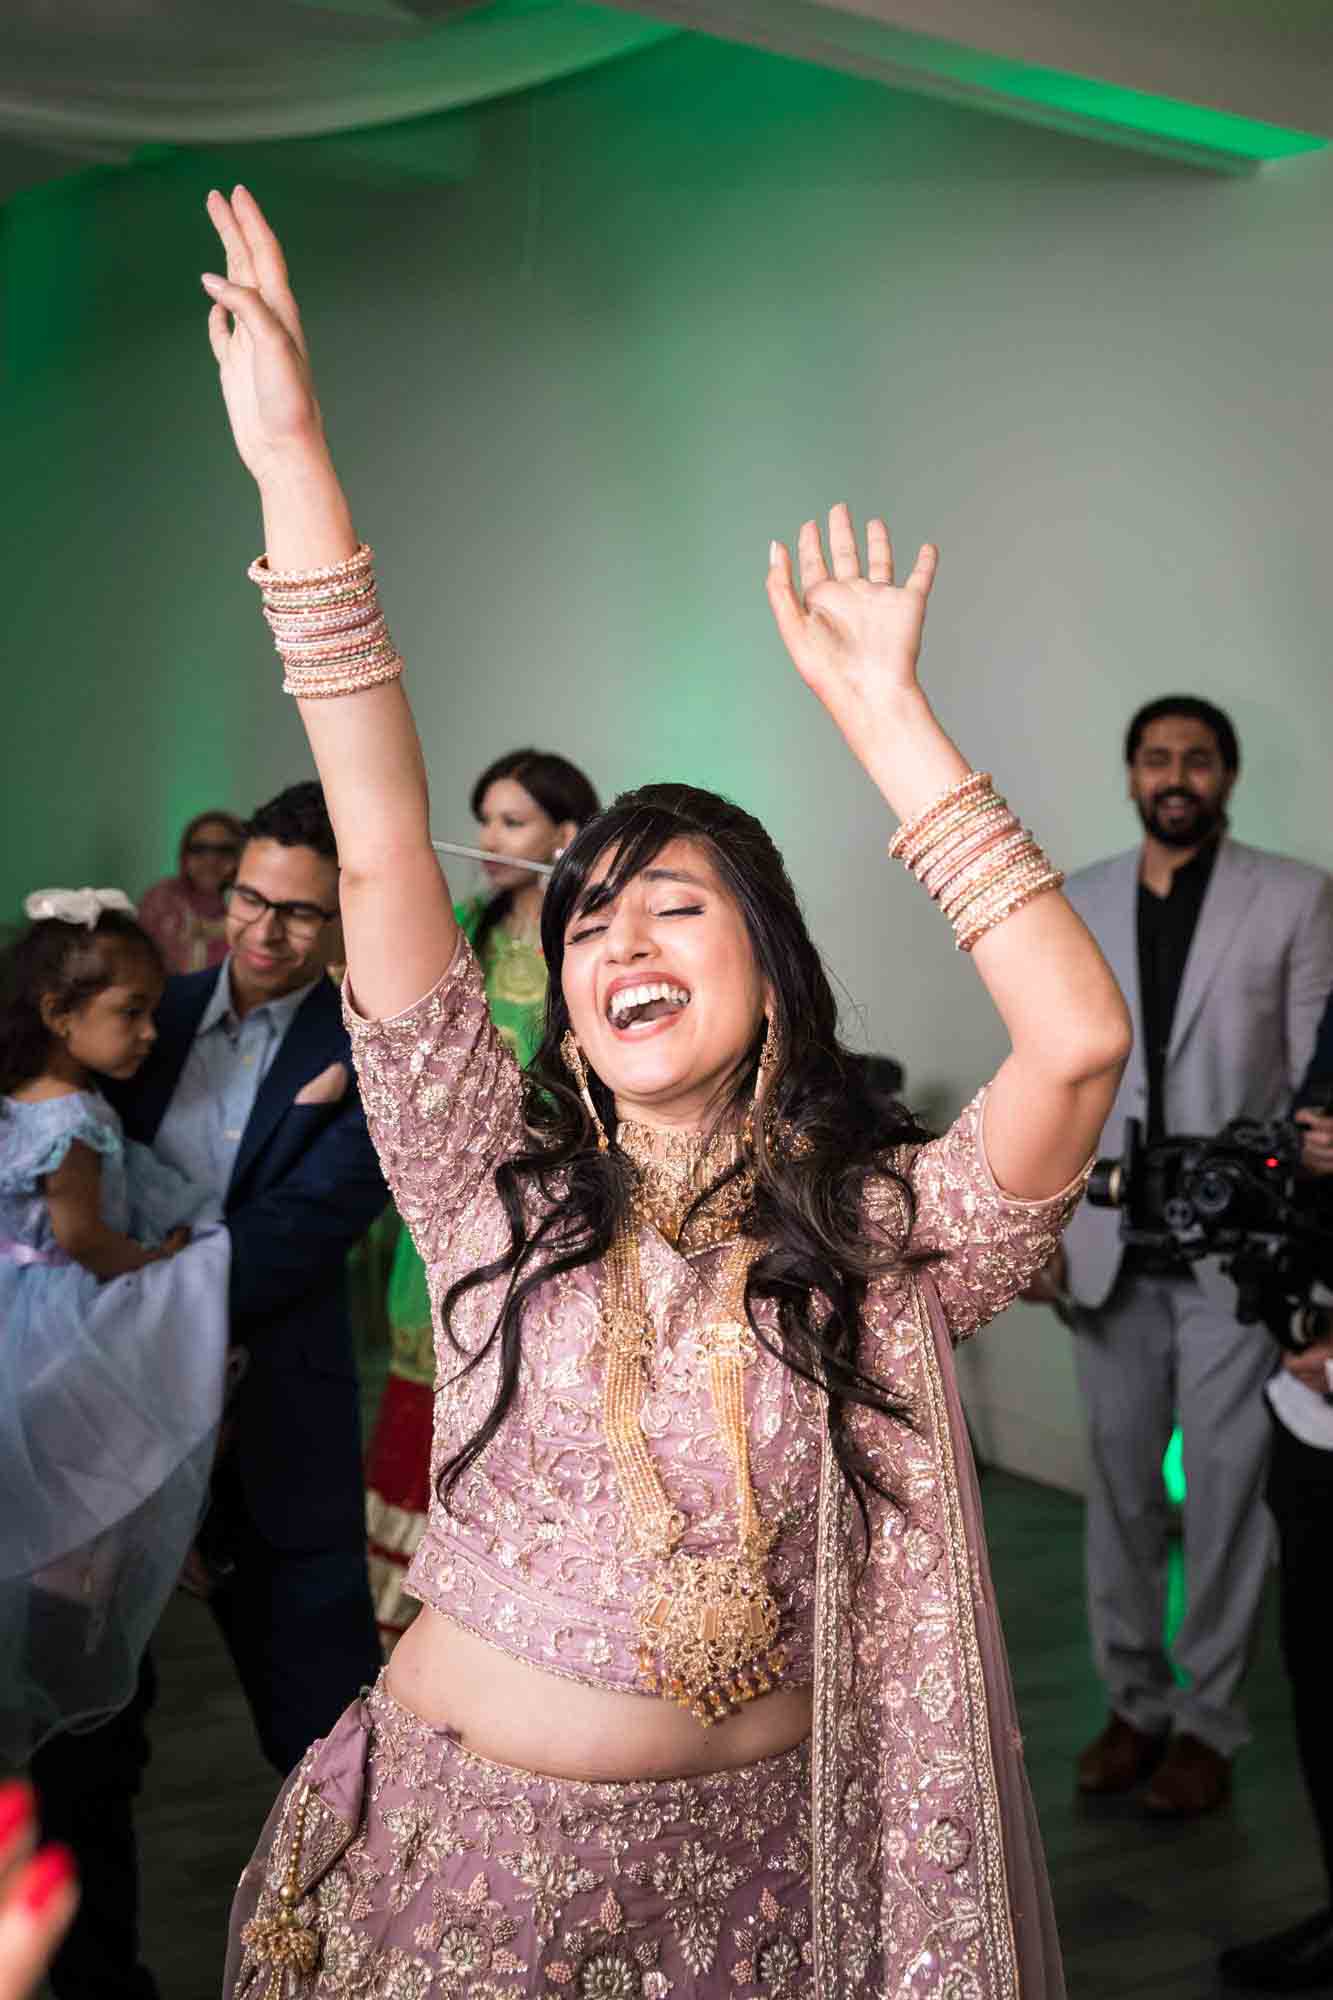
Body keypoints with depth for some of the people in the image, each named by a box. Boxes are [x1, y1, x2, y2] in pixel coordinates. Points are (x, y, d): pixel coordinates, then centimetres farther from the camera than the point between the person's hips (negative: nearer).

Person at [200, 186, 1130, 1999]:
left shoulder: (891, 1236, -6)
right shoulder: (504, 1188, -2)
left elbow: (1081, 1035, -23)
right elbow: (385, 863, -11)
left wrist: (877, 711, -20)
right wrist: (294, 468, -17)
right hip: (454, 1835, 1)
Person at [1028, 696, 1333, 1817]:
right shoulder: (1077, 907, 10)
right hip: (1112, 1249, 3)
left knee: (1225, 1492, 2)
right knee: (1120, 1485, 11)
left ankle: (1209, 1722, 15)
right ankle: (1134, 1702, 24)